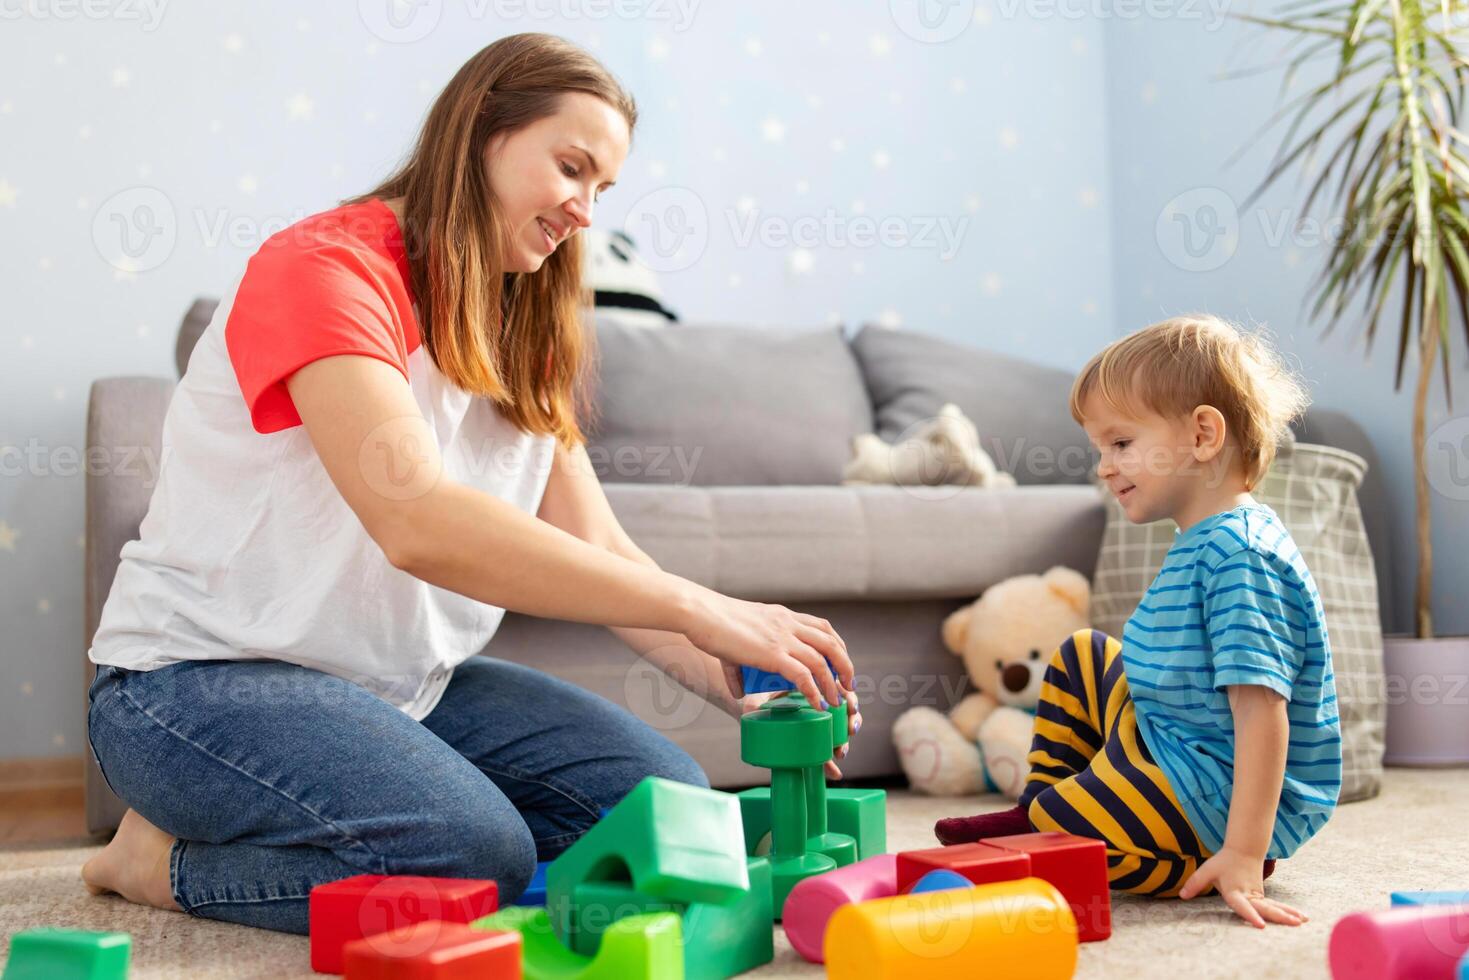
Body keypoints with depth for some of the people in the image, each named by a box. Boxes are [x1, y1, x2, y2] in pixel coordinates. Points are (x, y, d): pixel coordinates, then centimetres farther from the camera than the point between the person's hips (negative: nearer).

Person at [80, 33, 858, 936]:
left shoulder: (524, 340, 10)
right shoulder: (326, 267, -16)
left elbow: (599, 552, 2)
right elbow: (417, 523, -32)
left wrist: (742, 686, -15)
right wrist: (697, 608, -33)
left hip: (405, 684, 8)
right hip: (205, 675, -8)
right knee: (475, 857, -30)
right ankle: (175, 856, -3)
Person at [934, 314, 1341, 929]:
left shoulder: (1238, 553, -23)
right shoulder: (1204, 541, 10)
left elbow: (1262, 709, -29)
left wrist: (1242, 856, -31)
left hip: (1225, 794, -11)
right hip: (1177, 745, 11)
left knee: (1052, 840, -24)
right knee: (1082, 658, 22)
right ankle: (1044, 804, 22)